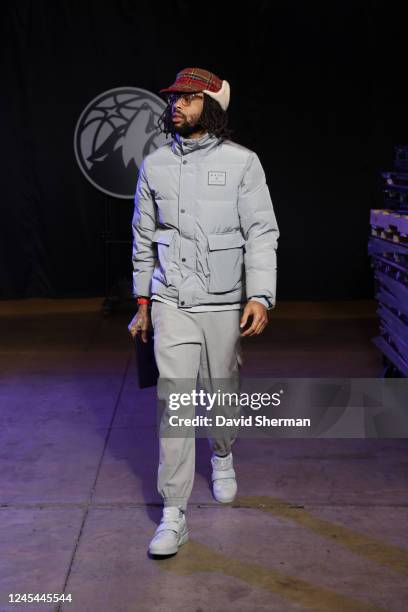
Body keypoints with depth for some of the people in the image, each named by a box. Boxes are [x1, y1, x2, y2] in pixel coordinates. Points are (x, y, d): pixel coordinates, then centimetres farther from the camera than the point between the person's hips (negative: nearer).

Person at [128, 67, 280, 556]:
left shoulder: (242, 162, -3)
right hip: (172, 304, 1)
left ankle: (222, 459, 46)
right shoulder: (155, 165, 5)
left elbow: (262, 233, -6)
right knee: (174, 404, -6)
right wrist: (142, 303, 12)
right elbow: (144, 239, 12)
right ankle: (173, 516, -1)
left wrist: (260, 296, -18)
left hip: (225, 302, -1)